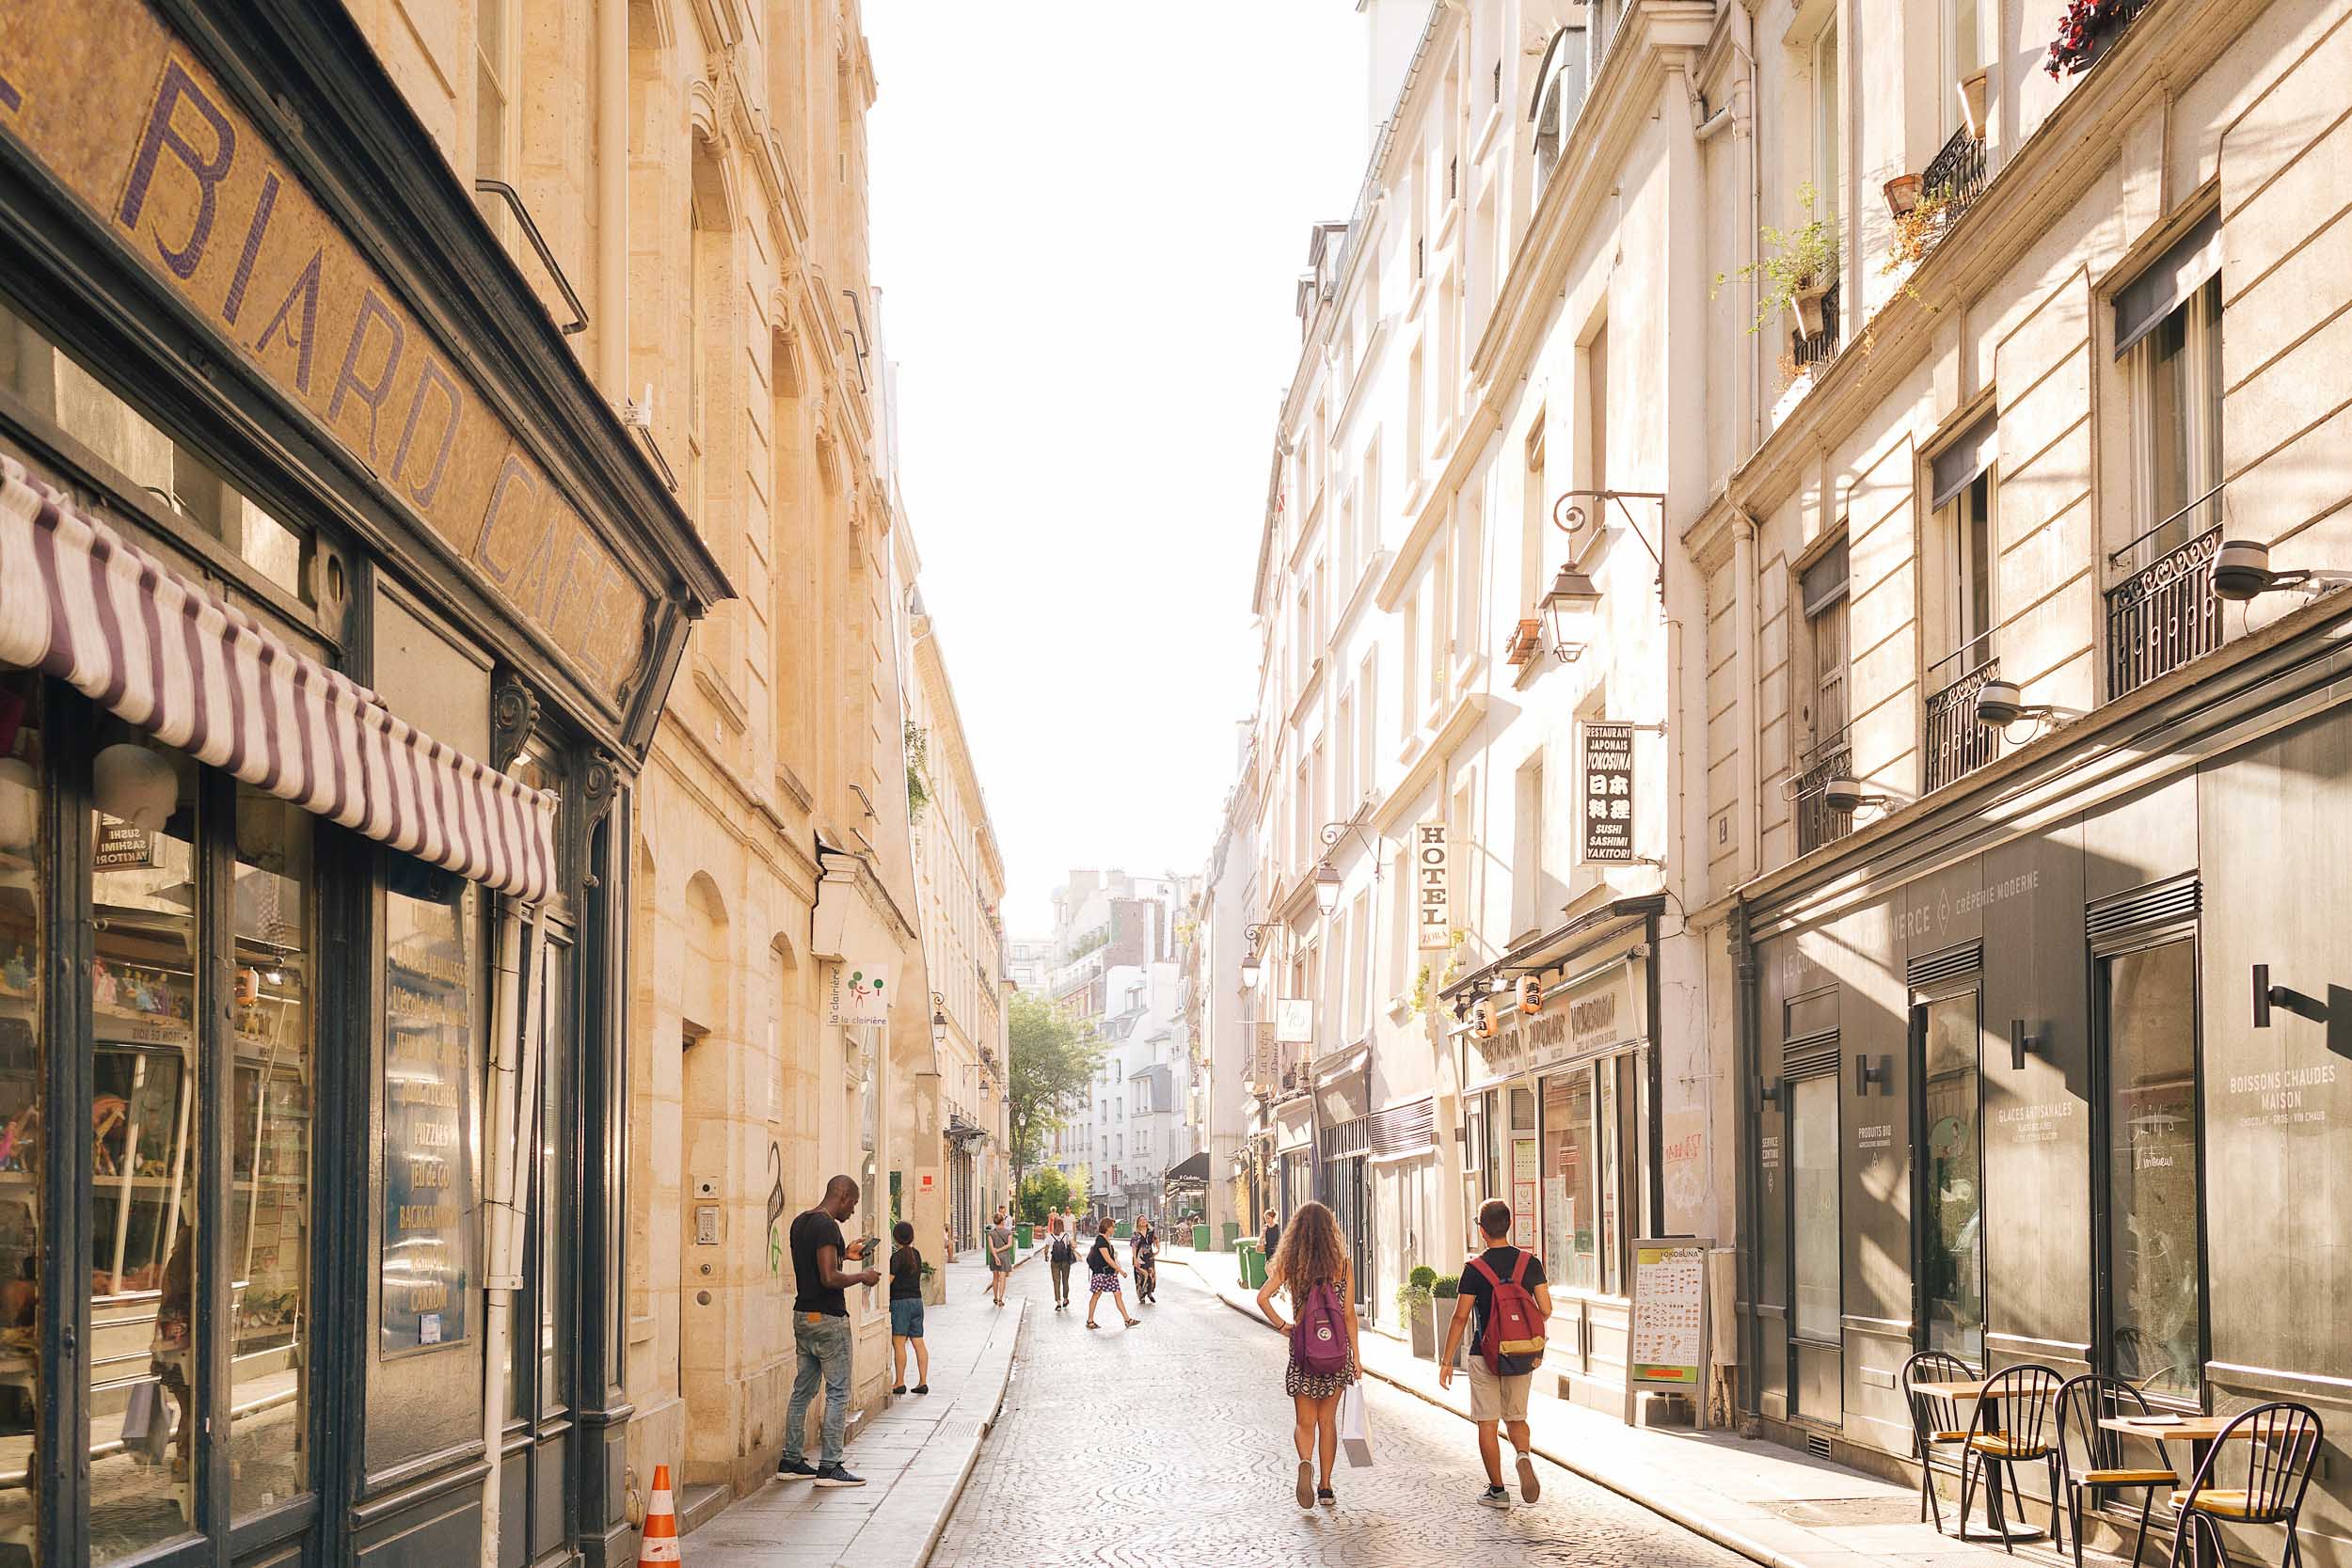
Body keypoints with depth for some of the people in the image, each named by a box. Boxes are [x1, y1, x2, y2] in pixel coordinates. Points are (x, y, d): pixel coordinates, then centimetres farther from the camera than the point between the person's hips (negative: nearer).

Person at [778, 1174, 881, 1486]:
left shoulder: (800, 1223, 12)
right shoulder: (827, 1226, -18)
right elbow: (829, 1278, -24)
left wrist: (843, 1254, 23)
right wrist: (862, 1277, -9)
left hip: (803, 1316, 9)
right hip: (828, 1319, -9)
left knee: (803, 1390, 15)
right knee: (838, 1393, -3)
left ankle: (791, 1460, 19)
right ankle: (830, 1467, -3)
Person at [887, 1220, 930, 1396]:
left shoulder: (898, 1256, -12)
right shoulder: (916, 1254, 9)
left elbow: (889, 1280, -13)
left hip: (900, 1301, -7)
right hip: (917, 1300, 7)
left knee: (899, 1343, -3)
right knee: (918, 1342, 6)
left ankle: (899, 1383, -3)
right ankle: (923, 1382, 5)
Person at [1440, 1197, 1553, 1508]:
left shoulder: (1475, 1269, -9)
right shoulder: (1530, 1262, -1)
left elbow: (1460, 1317, -9)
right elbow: (1545, 1310, -2)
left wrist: (1447, 1360, -3)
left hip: (1485, 1356, -3)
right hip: (1521, 1357, 3)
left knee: (1487, 1424, 6)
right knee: (1516, 1418, 18)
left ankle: (1497, 1491, 7)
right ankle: (1524, 1455, -12)